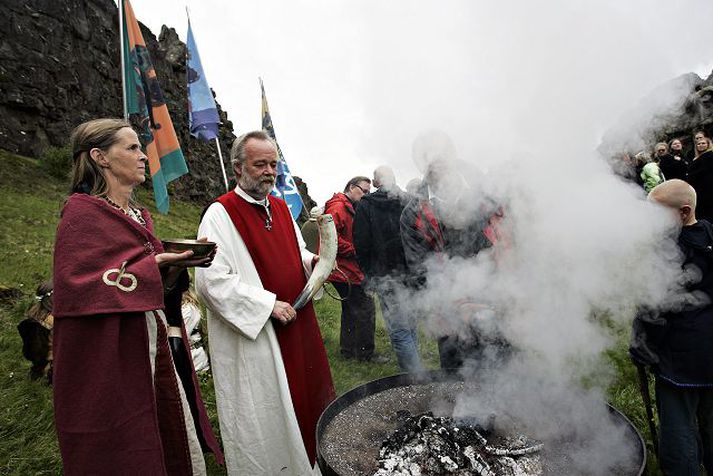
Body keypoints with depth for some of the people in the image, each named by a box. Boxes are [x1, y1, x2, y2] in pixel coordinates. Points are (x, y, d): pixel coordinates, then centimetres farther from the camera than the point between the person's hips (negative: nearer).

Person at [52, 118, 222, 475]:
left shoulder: (138, 215, 14)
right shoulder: (82, 211, -10)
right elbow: (78, 289, -18)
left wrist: (177, 262, -2)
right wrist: (154, 264, -21)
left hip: (154, 346, 7)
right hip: (110, 358, -7)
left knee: (173, 445, 13)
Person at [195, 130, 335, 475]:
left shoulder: (280, 207, 10)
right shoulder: (220, 214, -13)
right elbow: (212, 281, -21)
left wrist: (311, 261, -2)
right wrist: (268, 304, -21)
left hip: (296, 326, 7)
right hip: (252, 337, -7)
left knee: (302, 398, 19)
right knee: (264, 419, 6)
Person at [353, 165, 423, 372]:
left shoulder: (366, 205, -2)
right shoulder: (409, 202, 7)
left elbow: (361, 244, -5)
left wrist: (367, 272, 5)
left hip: (385, 274, -4)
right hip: (412, 272, 5)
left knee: (400, 331, -3)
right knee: (411, 325, 17)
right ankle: (413, 366, 30)